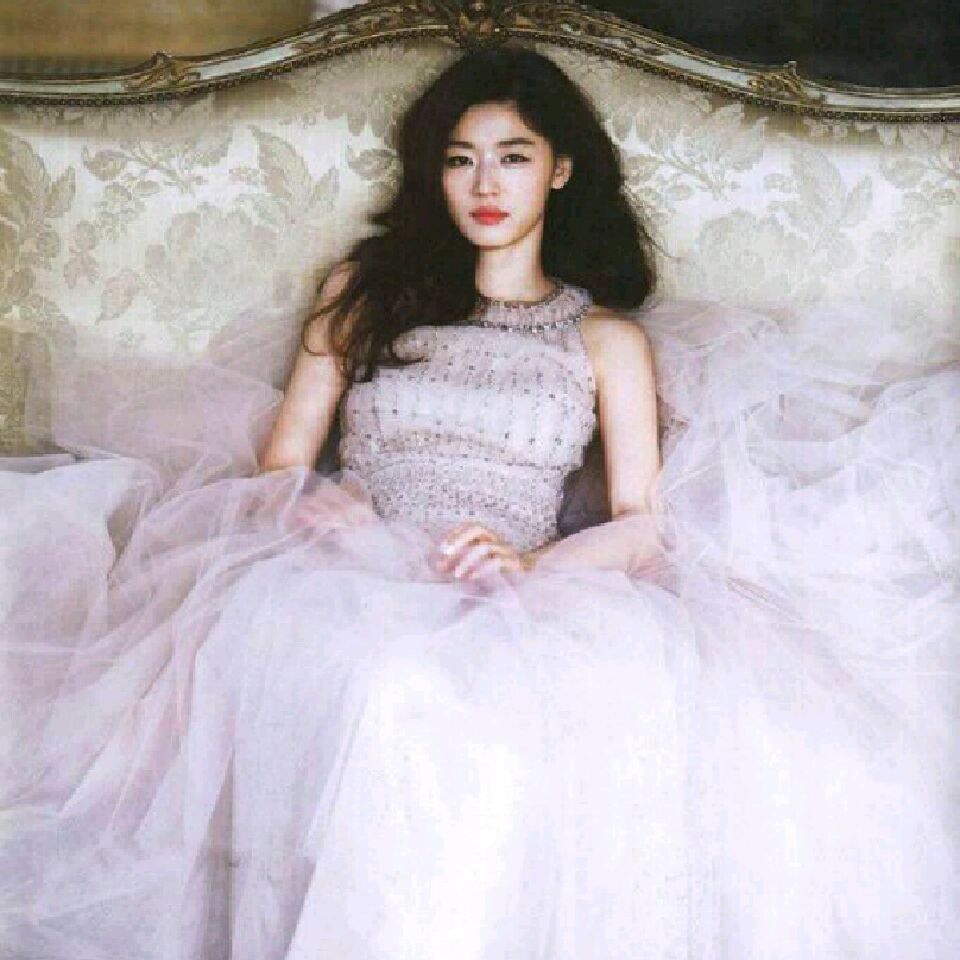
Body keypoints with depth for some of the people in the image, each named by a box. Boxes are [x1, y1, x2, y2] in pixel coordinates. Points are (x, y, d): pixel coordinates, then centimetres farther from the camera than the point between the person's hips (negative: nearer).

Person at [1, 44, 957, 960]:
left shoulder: (609, 338, 19)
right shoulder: (366, 286, 23)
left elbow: (642, 525, 7)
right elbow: (281, 461, 16)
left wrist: (528, 562, -14)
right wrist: (319, 508, -8)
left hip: (508, 614, -1)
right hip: (342, 587, 1)